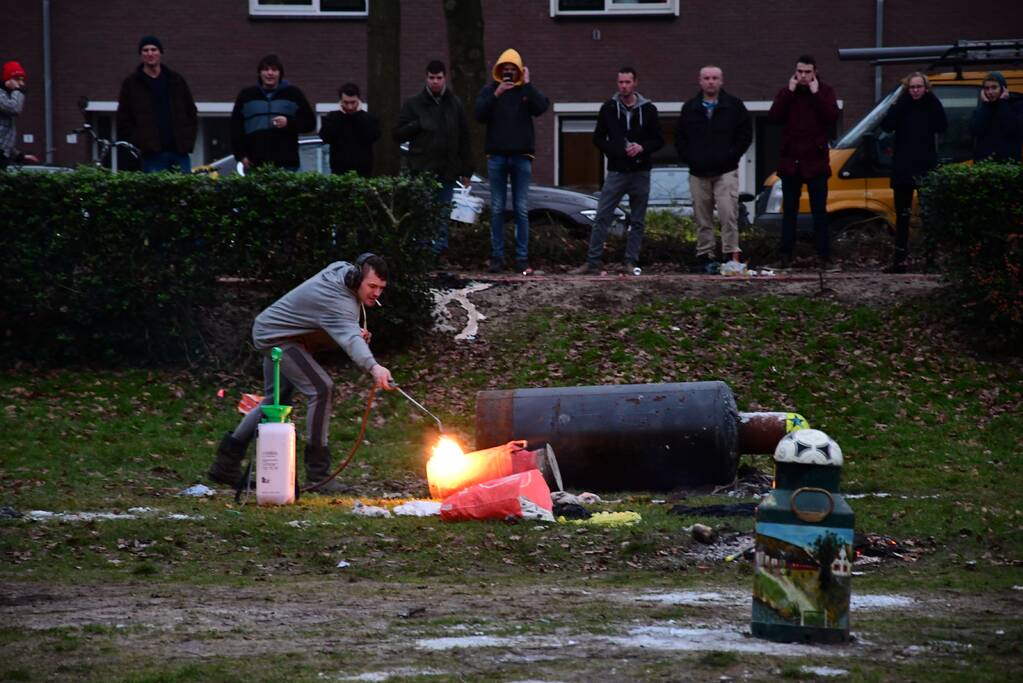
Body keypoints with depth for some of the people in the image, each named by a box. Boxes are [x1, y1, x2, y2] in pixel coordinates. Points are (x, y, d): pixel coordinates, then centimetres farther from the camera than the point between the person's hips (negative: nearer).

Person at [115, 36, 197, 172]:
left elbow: (191, 113, 17)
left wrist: (188, 141, 4)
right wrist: (139, 144, -7)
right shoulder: (131, 84, 7)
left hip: (179, 152, 3)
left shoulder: (176, 80, 14)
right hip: (152, 155, -2)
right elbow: (123, 121, 4)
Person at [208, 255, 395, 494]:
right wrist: (373, 367, -73)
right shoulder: (338, 301, -36)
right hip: (276, 337, -11)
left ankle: (226, 464, 28)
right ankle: (317, 473, -17)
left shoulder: (343, 269, -6)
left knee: (277, 400, 18)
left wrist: (355, 332, -6)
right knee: (321, 389, -22)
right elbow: (349, 339, -55)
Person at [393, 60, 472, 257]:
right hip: (423, 172, -3)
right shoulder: (413, 104, 4)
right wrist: (420, 124, -11)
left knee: (442, 217, 5)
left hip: (447, 172, 3)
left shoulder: (454, 105, 11)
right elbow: (398, 134, 3)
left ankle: (439, 252, 9)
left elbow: (464, 140, 12)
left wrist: (466, 171, 8)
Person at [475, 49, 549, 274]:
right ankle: (497, 256, 4)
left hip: (521, 156, 0)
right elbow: (480, 115, -7)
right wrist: (496, 95, -17)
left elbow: (541, 107, -10)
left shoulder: (527, 91, 8)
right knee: (497, 208, 2)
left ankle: (522, 257, 0)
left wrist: (527, 85, -12)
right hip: (497, 156, 0)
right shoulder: (489, 90, 7)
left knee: (522, 209, -1)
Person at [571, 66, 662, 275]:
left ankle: (631, 262, 11)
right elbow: (598, 138, 8)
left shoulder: (648, 109, 2)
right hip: (616, 171, 0)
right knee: (602, 218, -5)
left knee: (637, 222, 4)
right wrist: (614, 151, -9)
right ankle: (593, 261, -2)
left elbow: (659, 140, 5)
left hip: (640, 172, 0)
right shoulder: (609, 108, 3)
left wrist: (643, 147, -15)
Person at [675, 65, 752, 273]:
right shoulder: (690, 108, 10)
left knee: (728, 215, -13)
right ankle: (704, 256, 9)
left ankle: (731, 254, -11)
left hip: (726, 172, -3)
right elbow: (680, 137, 15)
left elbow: (746, 133, 4)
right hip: (698, 174, 3)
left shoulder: (734, 106, 3)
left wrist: (732, 156, -4)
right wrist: (687, 158, 3)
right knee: (702, 219, 5)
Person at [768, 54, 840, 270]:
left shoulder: (825, 92, 3)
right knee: (789, 211, 6)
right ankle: (786, 256, 10)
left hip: (815, 162, -2)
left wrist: (816, 94, -15)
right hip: (791, 161, 2)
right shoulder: (786, 92, 7)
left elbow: (832, 116, -13)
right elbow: (774, 116, -8)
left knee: (819, 211, -1)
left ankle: (825, 258, -1)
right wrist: (789, 92, -11)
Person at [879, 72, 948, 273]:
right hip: (903, 169, 2)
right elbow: (886, 125, -12)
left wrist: (932, 100, -13)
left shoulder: (930, 106, 2)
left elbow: (942, 126, -15)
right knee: (902, 215, 5)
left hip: (926, 168, -2)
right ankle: (899, 259, 7)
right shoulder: (901, 107, 5)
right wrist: (902, 101, -12)